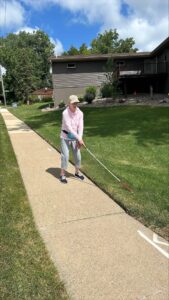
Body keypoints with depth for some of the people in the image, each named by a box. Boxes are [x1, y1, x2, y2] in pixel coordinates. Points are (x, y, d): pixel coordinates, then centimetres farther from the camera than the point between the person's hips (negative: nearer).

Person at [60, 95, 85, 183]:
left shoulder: (80, 113, -8)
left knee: (77, 155, 5)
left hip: (75, 137, 4)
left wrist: (79, 139, -24)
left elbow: (80, 127, -12)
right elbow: (69, 128, -27)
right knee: (65, 155, -8)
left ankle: (77, 173, 25)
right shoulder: (65, 113, -22)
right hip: (65, 137, -4)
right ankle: (62, 175, 6)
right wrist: (79, 139, -30)